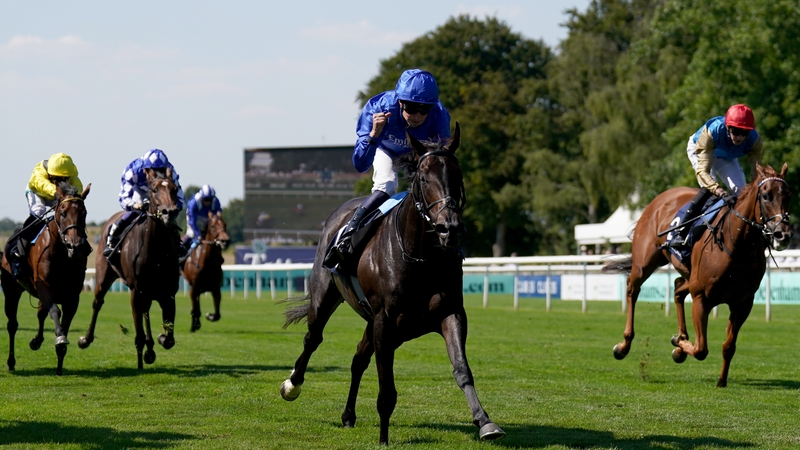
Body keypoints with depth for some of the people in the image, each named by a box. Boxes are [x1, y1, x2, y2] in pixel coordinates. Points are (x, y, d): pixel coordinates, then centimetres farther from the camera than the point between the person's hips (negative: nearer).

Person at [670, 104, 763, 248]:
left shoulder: (754, 140, -34)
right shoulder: (711, 132, -45)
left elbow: (757, 172, -31)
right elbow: (702, 170, -49)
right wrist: (722, 193, -63)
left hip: (726, 158, 4)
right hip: (698, 149, -4)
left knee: (740, 190, -13)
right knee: (708, 188, -27)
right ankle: (681, 232, -24)